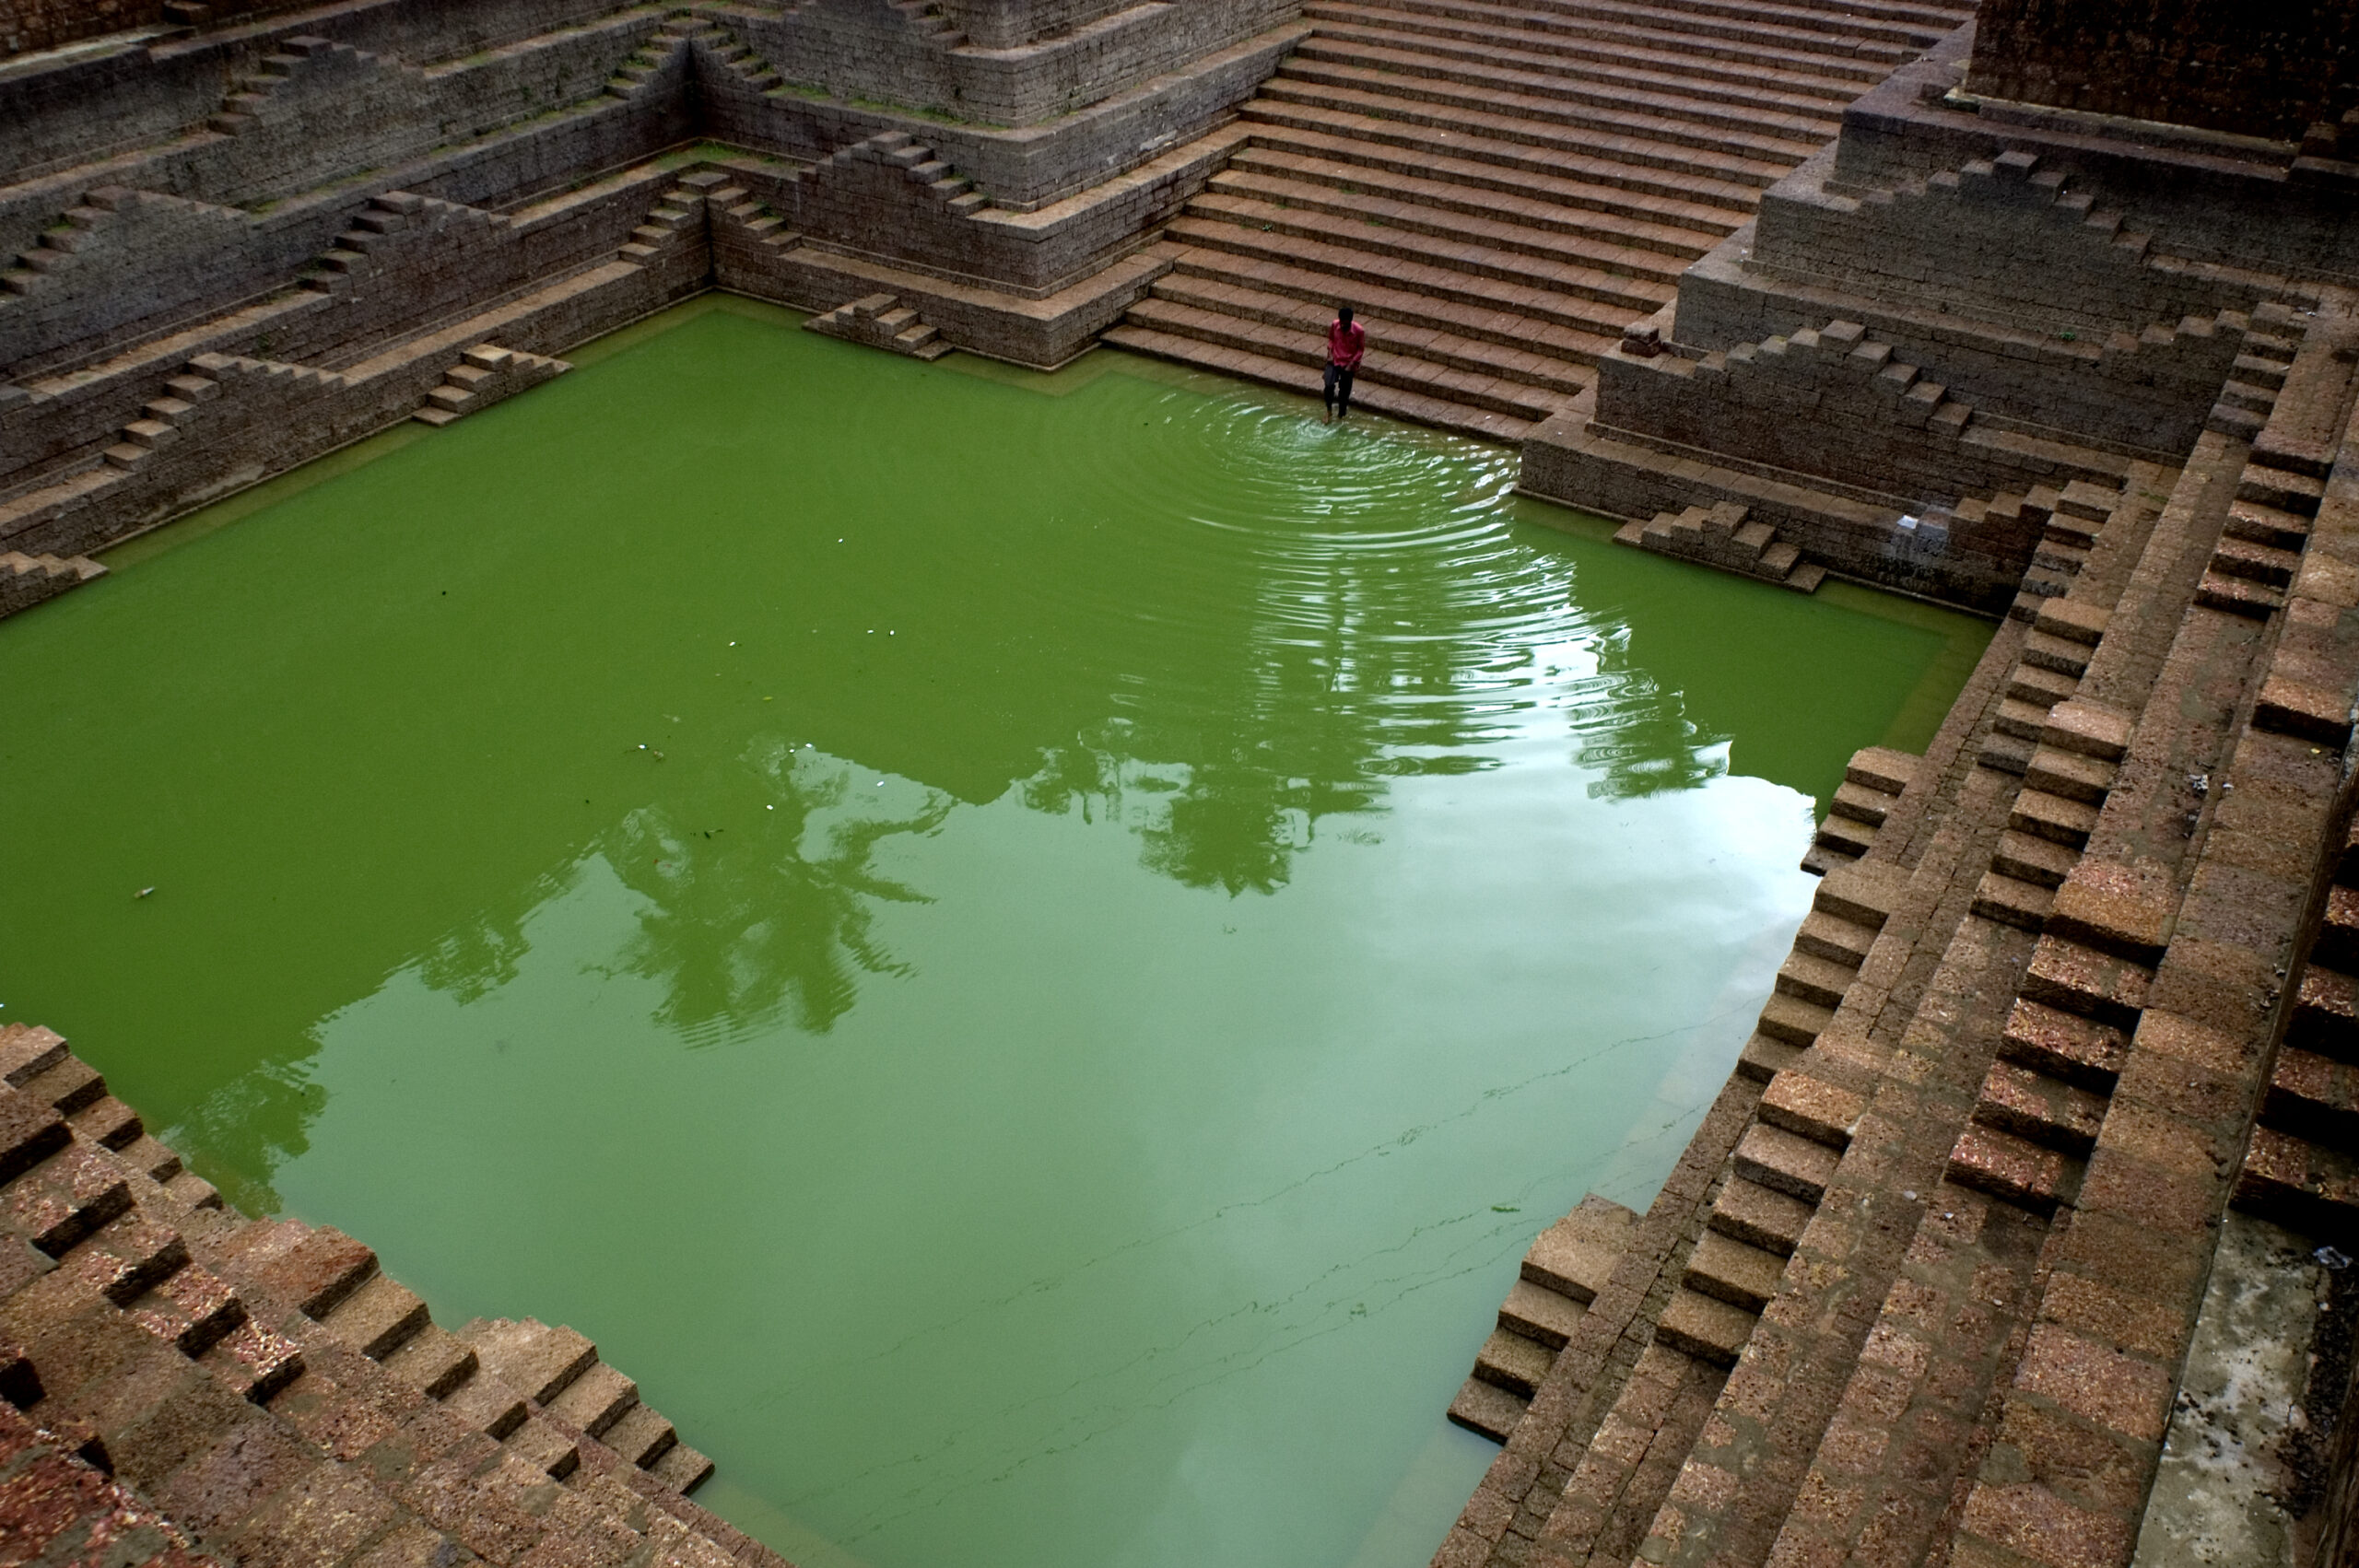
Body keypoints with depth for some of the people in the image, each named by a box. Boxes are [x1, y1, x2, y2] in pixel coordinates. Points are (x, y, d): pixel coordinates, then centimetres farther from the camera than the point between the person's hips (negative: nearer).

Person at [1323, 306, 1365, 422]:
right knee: (1329, 385, -18)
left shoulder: (1359, 331, -19)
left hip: (1348, 364, -1)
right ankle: (1329, 410, 6)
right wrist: (1330, 353, -6)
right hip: (1334, 360, 1)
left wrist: (1352, 364, -13)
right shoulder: (1334, 325, -11)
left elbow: (1361, 349, -6)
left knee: (1344, 392, 6)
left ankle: (1340, 415, 27)